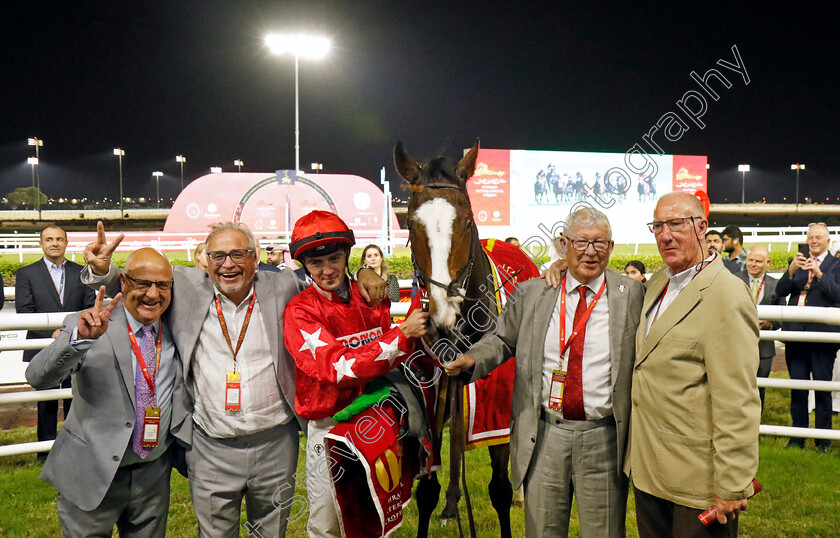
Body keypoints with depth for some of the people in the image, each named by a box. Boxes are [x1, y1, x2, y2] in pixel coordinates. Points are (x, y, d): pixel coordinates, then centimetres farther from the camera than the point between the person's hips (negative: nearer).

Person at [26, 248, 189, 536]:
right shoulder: (85, 326, -10)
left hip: (154, 473, 4)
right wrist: (80, 338, -36)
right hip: (91, 473, -3)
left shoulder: (176, 329, 2)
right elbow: (37, 377, -21)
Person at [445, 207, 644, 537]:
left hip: (603, 439, -1)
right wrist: (471, 359, -9)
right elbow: (503, 340, 11)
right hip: (543, 436, 1)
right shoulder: (532, 293, 4)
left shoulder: (632, 295, 0)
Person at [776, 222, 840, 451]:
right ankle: (797, 438, 18)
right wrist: (791, 270, -14)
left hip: (822, 334, -3)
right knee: (797, 389, 9)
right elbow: (780, 291, 2)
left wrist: (819, 274, -22)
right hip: (796, 334, 4)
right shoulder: (798, 263, 13)